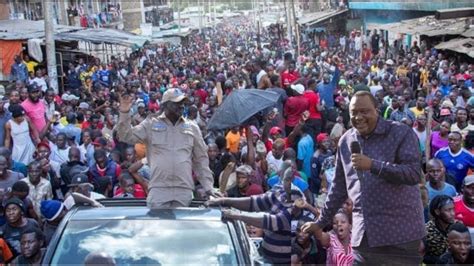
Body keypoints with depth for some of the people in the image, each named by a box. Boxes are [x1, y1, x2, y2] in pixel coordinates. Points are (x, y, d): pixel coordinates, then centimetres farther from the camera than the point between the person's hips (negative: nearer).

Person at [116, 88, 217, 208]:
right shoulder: (151, 124, 8)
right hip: (158, 189, -2)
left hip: (184, 190, 2)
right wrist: (124, 113, -11)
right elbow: (126, 136, 3)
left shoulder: (192, 128, 13)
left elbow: (201, 159, 14)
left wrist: (208, 187, 7)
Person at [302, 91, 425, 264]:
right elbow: (339, 187, 19)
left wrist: (372, 165, -21)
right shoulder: (345, 141, 11)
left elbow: (415, 174, -14)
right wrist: (321, 222, 20)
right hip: (363, 234, 4)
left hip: (400, 232, -4)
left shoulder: (401, 133, -4)